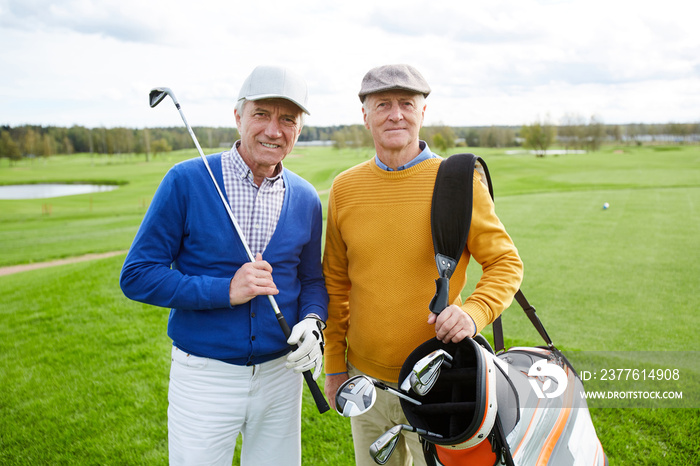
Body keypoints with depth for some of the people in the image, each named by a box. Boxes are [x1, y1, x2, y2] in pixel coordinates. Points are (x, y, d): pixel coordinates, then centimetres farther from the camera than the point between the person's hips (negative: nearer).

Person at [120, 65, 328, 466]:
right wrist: (225, 291, -21)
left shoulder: (306, 199, 0)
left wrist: (312, 323, -11)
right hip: (204, 375, -3)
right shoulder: (187, 181, -11)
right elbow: (137, 275, -10)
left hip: (280, 372, 4)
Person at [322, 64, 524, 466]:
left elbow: (506, 263, -3)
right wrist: (334, 365, 9)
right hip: (365, 380, 3)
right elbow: (335, 283, 8)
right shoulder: (345, 188, 1)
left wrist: (474, 312, -22)